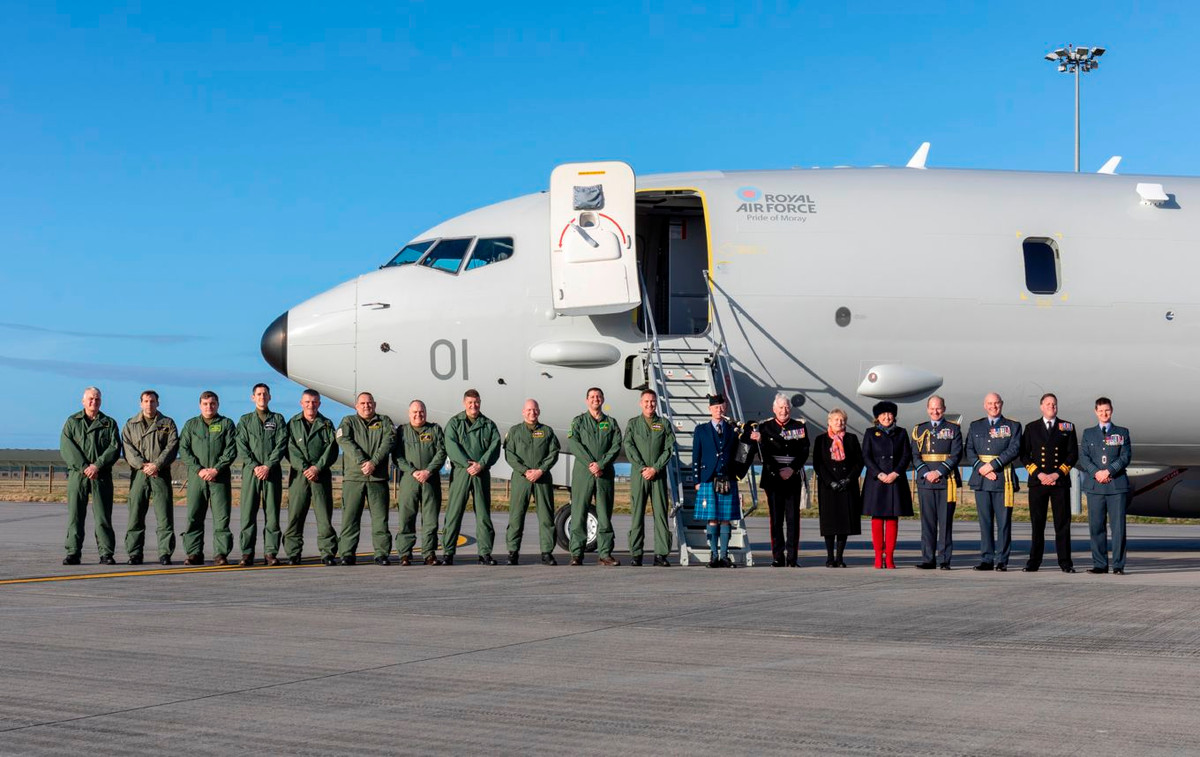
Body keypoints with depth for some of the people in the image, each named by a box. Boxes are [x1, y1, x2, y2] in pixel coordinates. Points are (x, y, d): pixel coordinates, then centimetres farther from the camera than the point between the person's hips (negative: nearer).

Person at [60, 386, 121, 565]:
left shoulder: (109, 423, 12)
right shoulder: (72, 422, 11)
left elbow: (115, 448, 0)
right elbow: (66, 448, -1)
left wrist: (97, 465, -13)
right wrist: (84, 467, -13)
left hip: (101, 476, 0)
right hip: (77, 474, 0)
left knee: (103, 516, -2)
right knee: (75, 515, -1)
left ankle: (106, 554, -1)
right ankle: (72, 553, 2)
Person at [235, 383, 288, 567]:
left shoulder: (278, 419, 12)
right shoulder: (245, 420, 14)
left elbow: (281, 445, 1)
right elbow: (242, 447, 3)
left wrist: (268, 466, -11)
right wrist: (254, 466, -11)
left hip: (272, 471, 0)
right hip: (250, 471, 0)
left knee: (272, 514, -2)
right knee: (248, 514, -4)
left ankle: (271, 553, 0)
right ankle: (247, 553, -2)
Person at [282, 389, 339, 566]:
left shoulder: (326, 425, 12)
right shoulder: (293, 423, 11)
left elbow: (332, 449, 2)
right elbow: (291, 449, 0)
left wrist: (317, 467, -11)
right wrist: (304, 468, -12)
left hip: (321, 474, 0)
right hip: (298, 474, 0)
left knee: (324, 515, -3)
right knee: (295, 515, -1)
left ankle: (328, 553, -1)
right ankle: (293, 554, 4)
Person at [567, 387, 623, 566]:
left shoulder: (611, 423, 14)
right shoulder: (579, 421, 10)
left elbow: (616, 447, 2)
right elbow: (573, 443, -4)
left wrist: (601, 464, -13)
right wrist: (590, 464, -14)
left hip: (604, 473, 2)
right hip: (583, 472, -2)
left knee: (605, 515, 1)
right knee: (579, 513, -4)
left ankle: (605, 554, 4)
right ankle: (576, 554, -2)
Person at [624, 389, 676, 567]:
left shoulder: (664, 424, 11)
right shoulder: (633, 424, 11)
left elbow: (669, 449, 3)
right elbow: (629, 447, 0)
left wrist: (655, 468, -9)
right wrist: (642, 468, -11)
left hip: (658, 474, 0)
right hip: (638, 474, 0)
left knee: (660, 513, -3)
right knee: (637, 514, -2)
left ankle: (661, 554, -2)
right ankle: (636, 554, 1)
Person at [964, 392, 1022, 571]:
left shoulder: (1013, 427, 7)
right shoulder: (975, 426, 15)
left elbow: (1014, 450, -6)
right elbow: (968, 451, 7)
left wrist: (992, 465, -14)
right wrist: (981, 468, -10)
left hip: (1003, 480, -3)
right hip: (981, 480, 3)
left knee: (1003, 522, -3)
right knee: (985, 521, 3)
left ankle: (1001, 560, 0)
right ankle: (986, 560, 7)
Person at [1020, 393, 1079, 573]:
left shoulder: (1067, 428, 9)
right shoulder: (1031, 428, 10)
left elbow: (1073, 454, 4)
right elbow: (1024, 455, 6)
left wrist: (1057, 474, -7)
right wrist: (1038, 474, -7)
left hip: (1060, 482, 0)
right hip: (1037, 482, 0)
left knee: (1062, 523, -1)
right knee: (1037, 523, 1)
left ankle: (1065, 563, 2)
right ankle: (1034, 561, 6)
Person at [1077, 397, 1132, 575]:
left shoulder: (1122, 432, 11)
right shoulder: (1088, 433, 15)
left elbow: (1125, 456, 1)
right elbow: (1083, 457, 5)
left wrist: (1108, 471, -11)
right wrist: (1096, 473, -11)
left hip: (1117, 485, -1)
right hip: (1094, 485, 2)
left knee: (1118, 525, -5)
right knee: (1096, 526, 0)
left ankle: (1118, 564, -3)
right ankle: (1100, 564, 5)